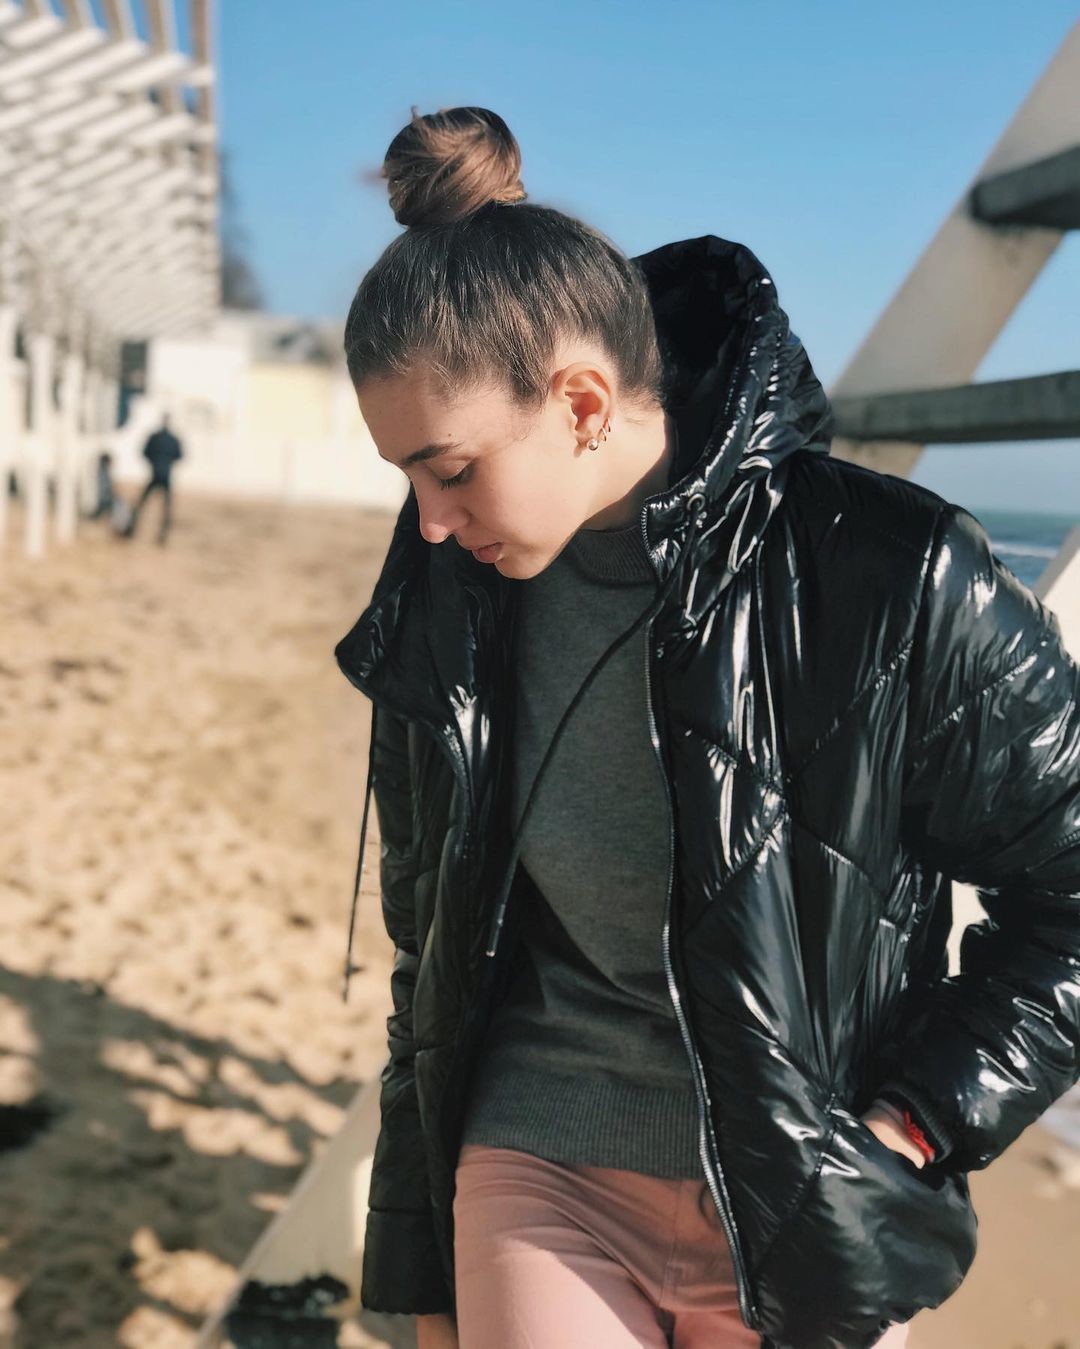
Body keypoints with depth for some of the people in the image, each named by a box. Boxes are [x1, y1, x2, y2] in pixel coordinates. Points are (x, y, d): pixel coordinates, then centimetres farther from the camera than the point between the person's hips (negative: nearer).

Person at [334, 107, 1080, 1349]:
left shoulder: (894, 581, -19)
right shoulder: (447, 609, -5)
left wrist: (911, 1129, -13)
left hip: (802, 1217, -2)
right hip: (539, 1186, 3)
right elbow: (432, 953, 6)